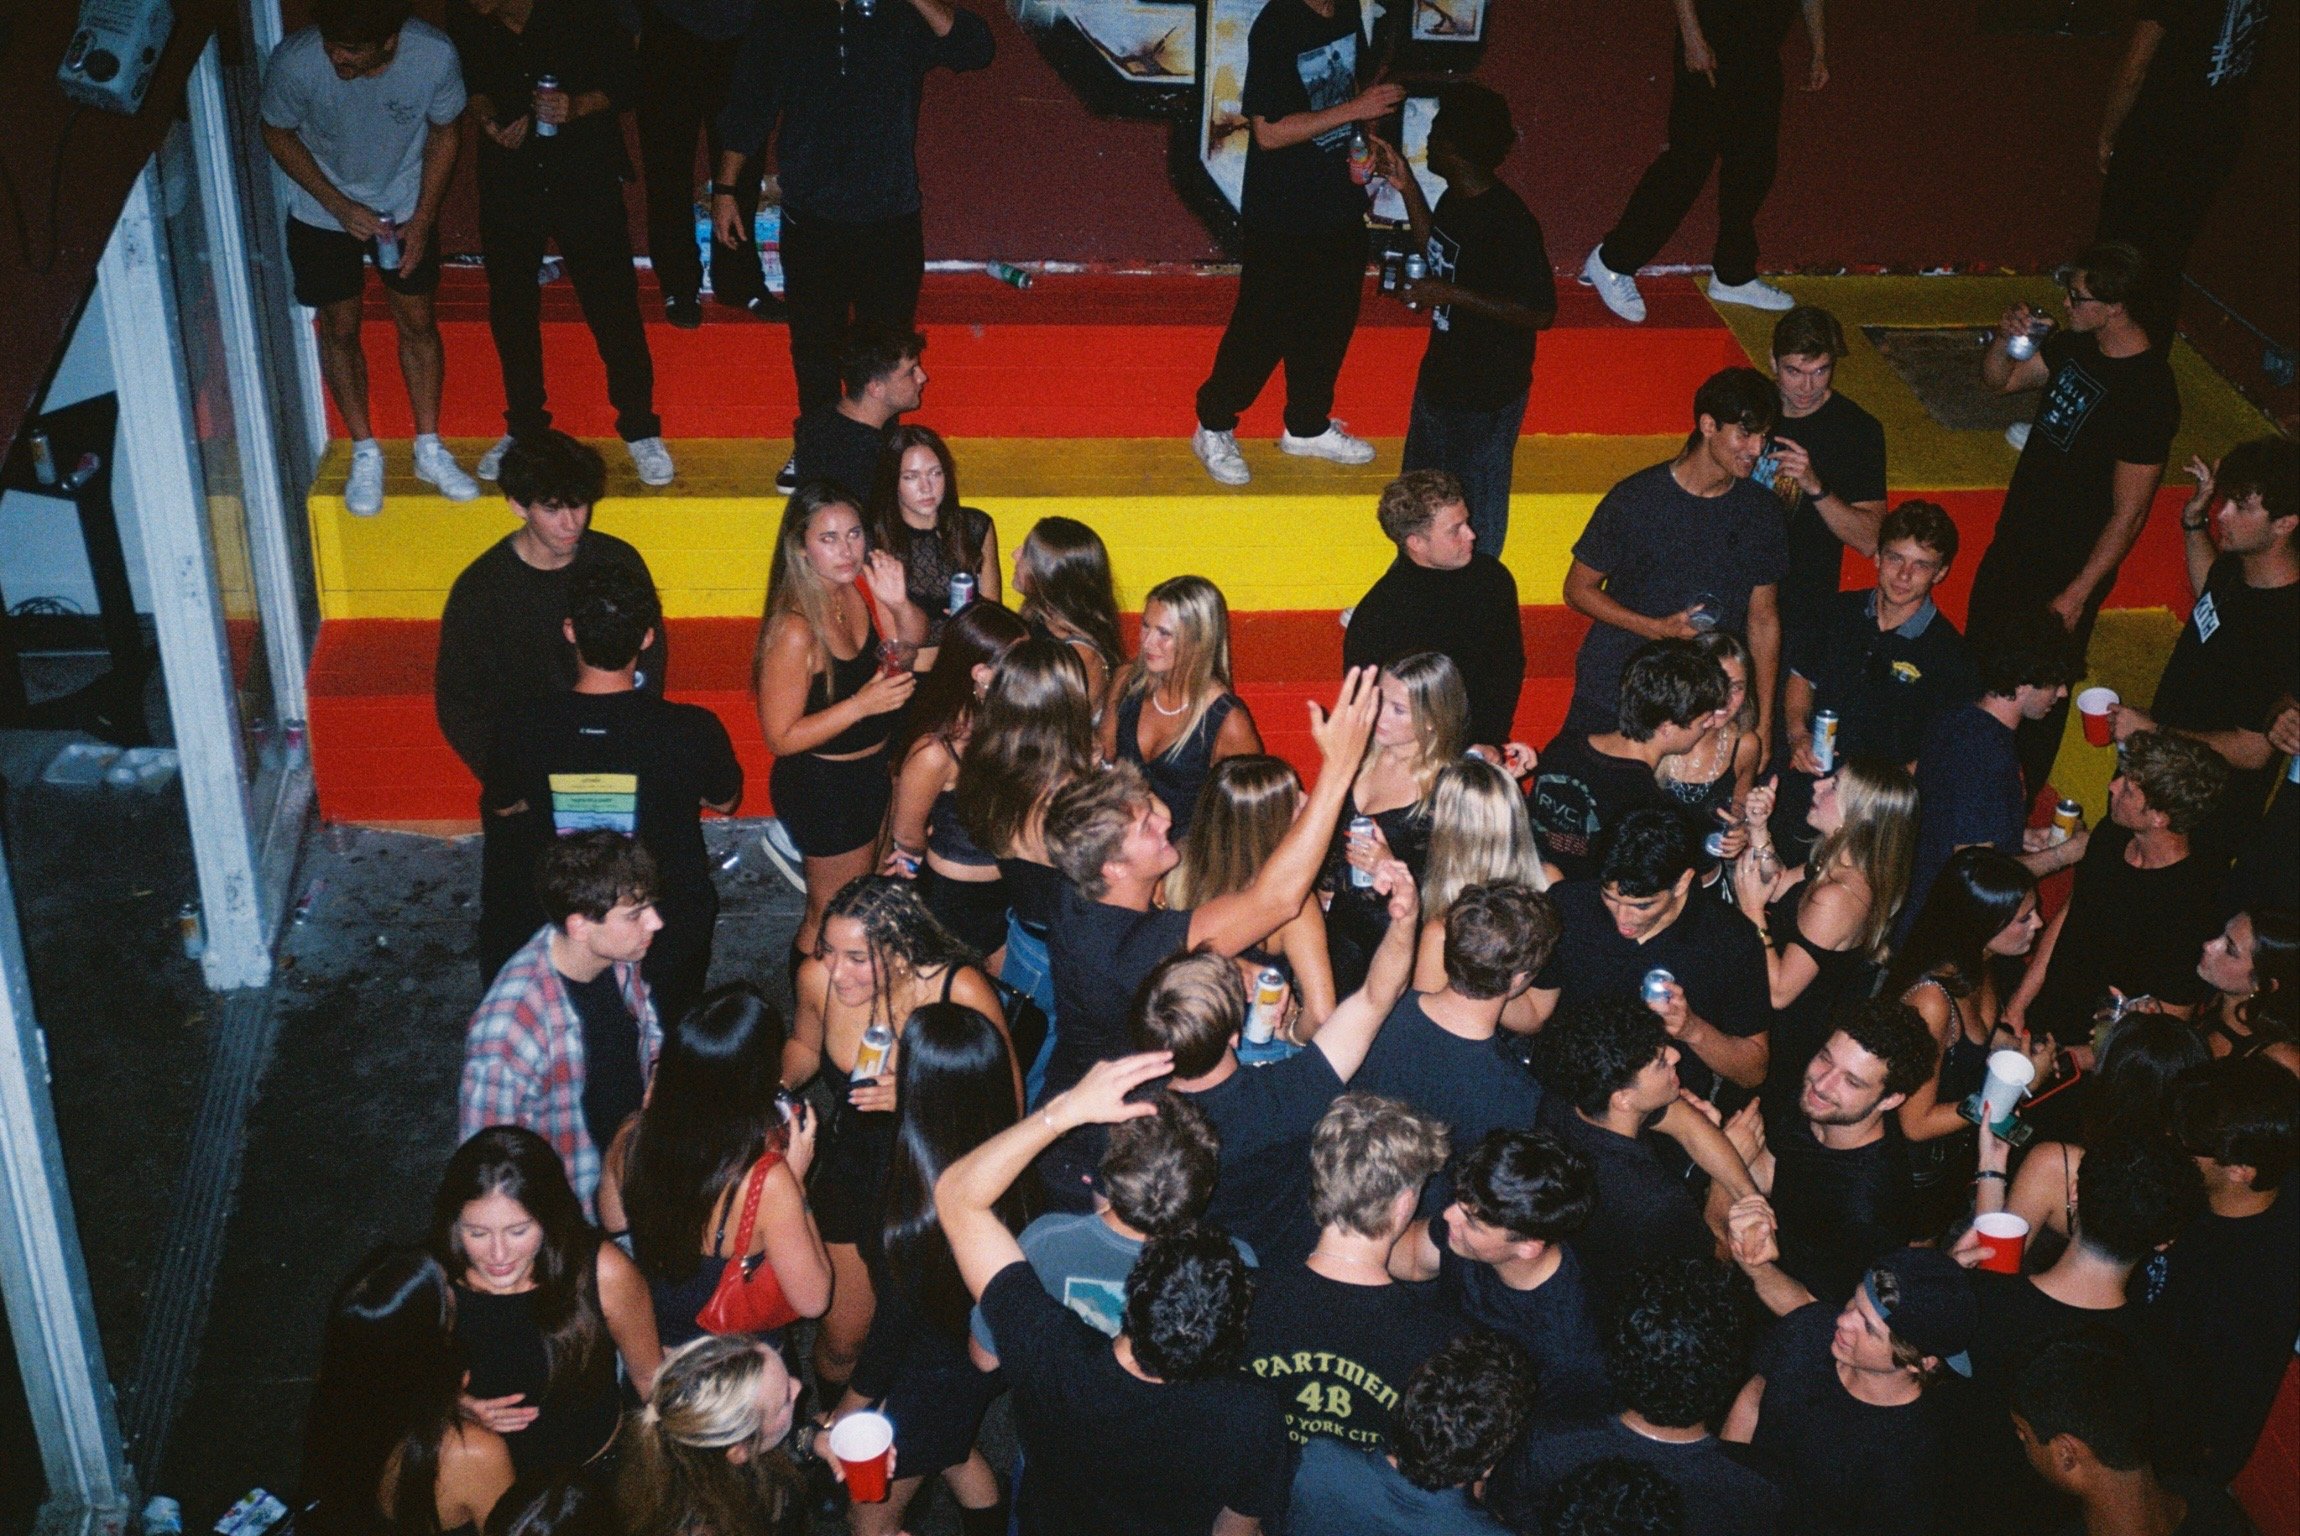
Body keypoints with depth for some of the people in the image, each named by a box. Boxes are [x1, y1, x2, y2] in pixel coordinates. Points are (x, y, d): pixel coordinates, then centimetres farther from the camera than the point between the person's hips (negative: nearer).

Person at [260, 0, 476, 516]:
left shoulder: (435, 56, -29)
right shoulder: (295, 61, -31)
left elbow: (446, 131, -9)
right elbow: (278, 135, -11)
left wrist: (422, 220, -11)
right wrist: (340, 206, -19)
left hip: (404, 208, 1)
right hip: (323, 212, -1)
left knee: (417, 321, 8)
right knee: (339, 327, 7)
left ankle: (429, 449, 24)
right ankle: (365, 454, 23)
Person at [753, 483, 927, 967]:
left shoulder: (859, 586, -11)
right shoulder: (795, 630, -31)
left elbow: (914, 643, 6)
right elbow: (781, 737, -26)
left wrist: (898, 602, -16)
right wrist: (862, 704, -33)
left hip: (872, 768, 8)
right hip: (824, 786, -8)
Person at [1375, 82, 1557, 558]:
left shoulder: (1509, 222, -27)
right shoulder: (1456, 197, -1)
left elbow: (1541, 312, -26)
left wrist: (1449, 295, -28)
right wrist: (1408, 189, 7)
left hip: (1487, 393, -9)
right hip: (1442, 372, 10)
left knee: (1474, 508, 9)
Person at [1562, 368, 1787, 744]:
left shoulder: (1761, 509, 1)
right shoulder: (1636, 498, -10)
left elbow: (1763, 617, 7)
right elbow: (1578, 589, -4)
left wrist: (1763, 724, 4)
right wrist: (1658, 629, -17)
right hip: (1611, 698, -2)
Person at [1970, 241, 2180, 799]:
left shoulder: (2148, 392, -26)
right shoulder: (2074, 346, -2)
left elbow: (2128, 514, -23)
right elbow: (1999, 379, 15)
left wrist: (2075, 596, -21)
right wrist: (2007, 337, -8)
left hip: (2067, 572, -9)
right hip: (2012, 545, 9)